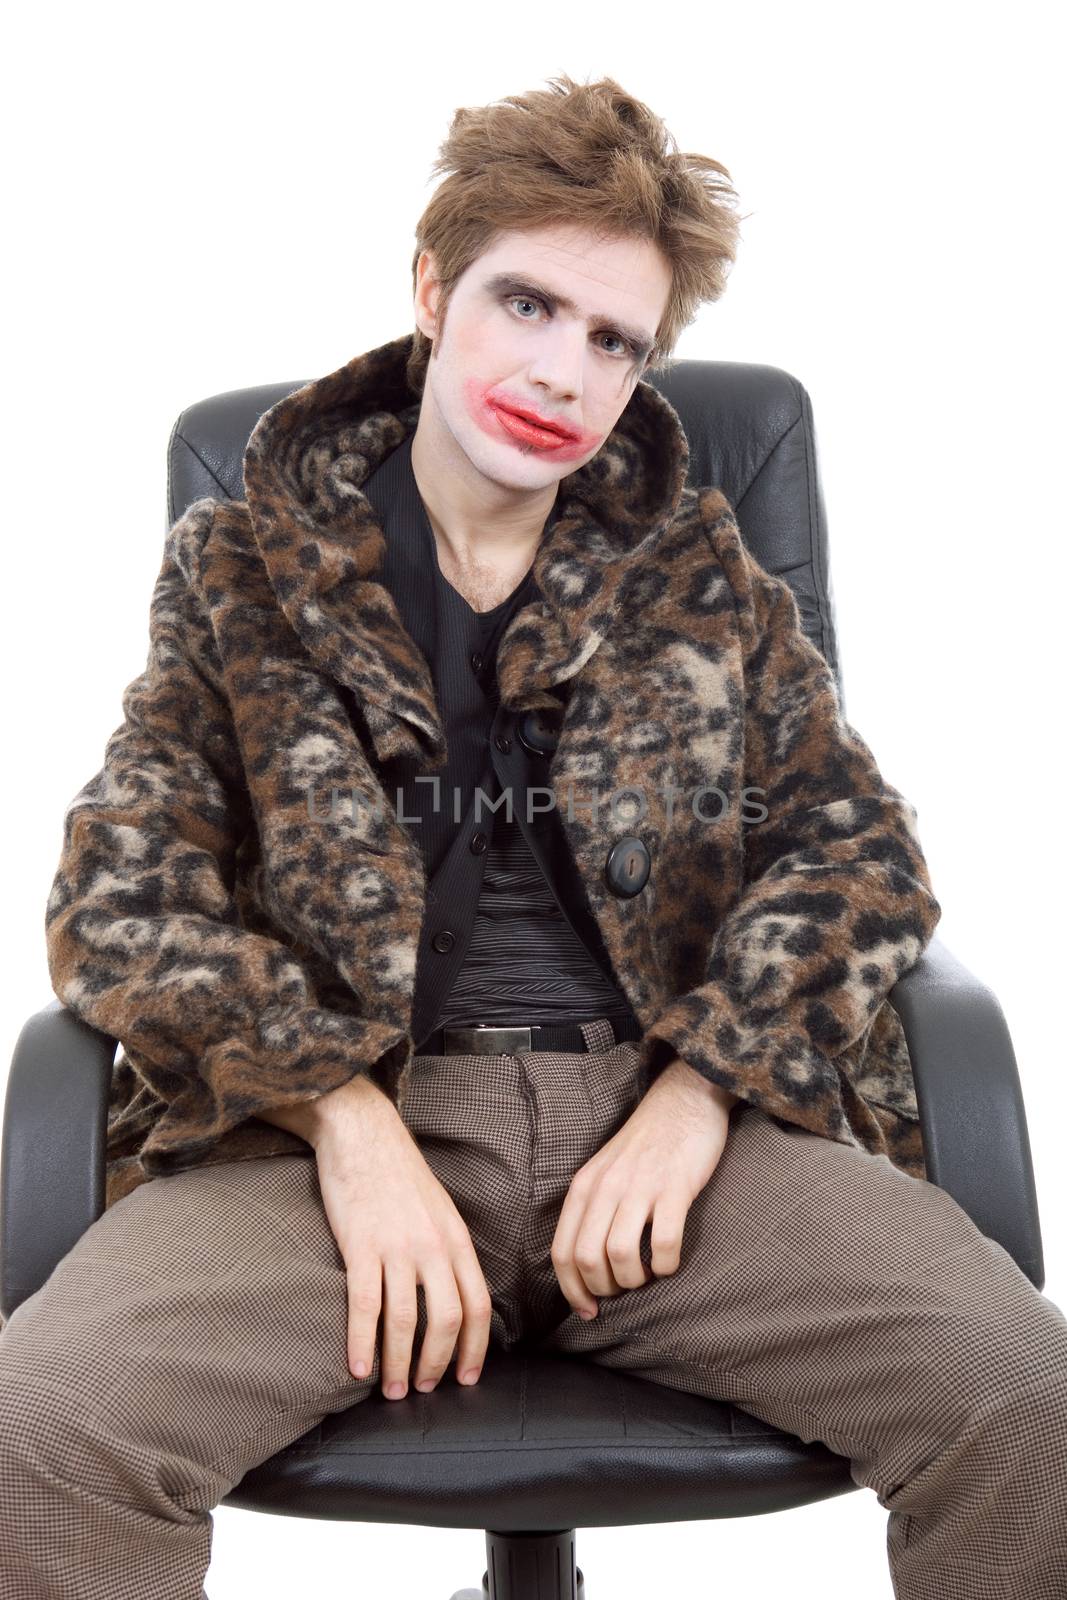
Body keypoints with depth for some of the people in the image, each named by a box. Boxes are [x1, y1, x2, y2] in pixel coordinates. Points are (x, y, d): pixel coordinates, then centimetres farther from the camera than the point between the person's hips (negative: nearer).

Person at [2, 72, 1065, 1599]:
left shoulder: (702, 577, 14)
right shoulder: (241, 566, 9)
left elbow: (863, 852, 9)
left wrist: (698, 1093, -8)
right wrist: (346, 1121, -12)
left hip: (670, 1105, 2)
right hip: (334, 1115, -1)